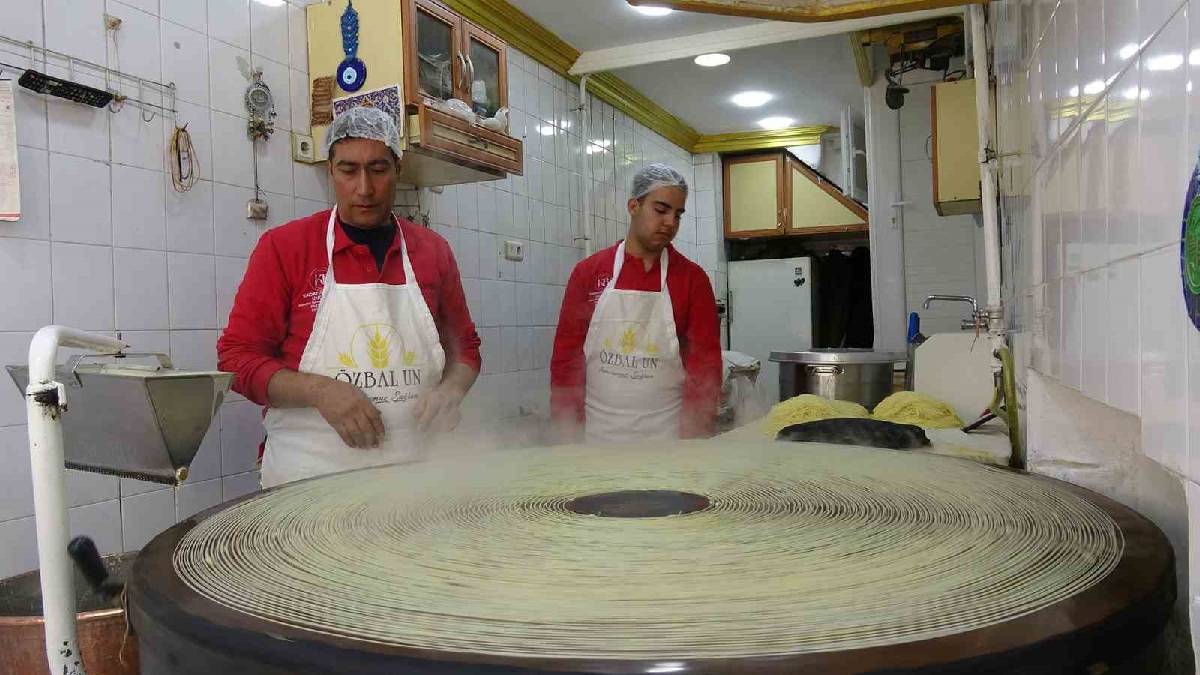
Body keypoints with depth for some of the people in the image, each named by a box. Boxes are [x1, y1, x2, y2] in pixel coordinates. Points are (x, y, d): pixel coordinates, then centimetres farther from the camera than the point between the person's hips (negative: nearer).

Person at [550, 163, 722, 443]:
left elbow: (705, 363, -3)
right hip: (596, 433, 1)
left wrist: (693, 441, -10)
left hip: (667, 432, 0)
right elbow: (566, 356, 1)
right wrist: (568, 435, -4)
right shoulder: (588, 272, 1)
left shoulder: (693, 278, -1)